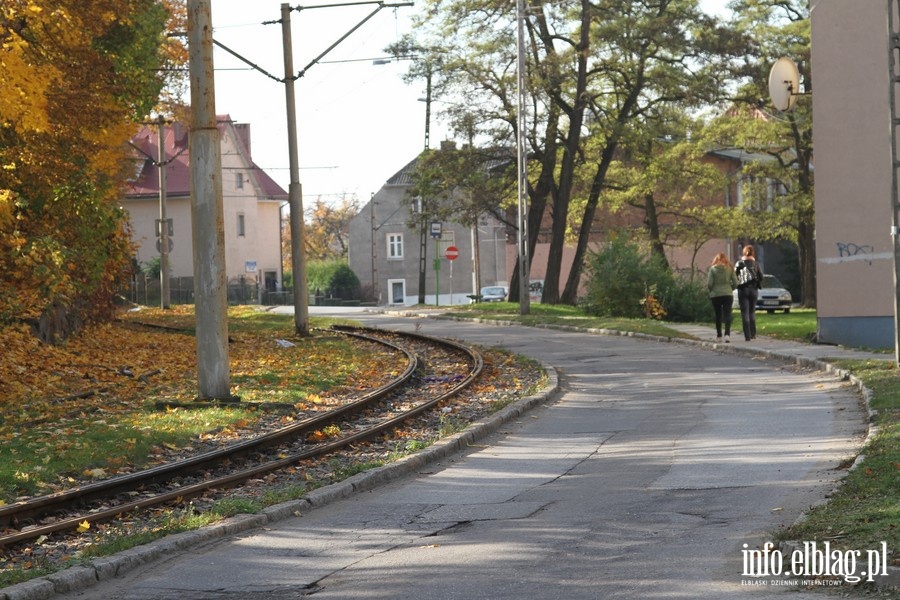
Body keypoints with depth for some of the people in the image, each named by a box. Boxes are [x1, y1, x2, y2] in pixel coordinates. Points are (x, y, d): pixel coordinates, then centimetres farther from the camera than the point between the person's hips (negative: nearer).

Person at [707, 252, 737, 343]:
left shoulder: (712, 269, -5)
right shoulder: (730, 268, 0)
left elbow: (709, 284, -9)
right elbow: (735, 283, -1)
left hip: (715, 295, 0)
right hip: (727, 294, 0)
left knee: (718, 315, 11)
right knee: (727, 314, -1)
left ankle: (719, 336, 16)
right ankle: (727, 334, -20)